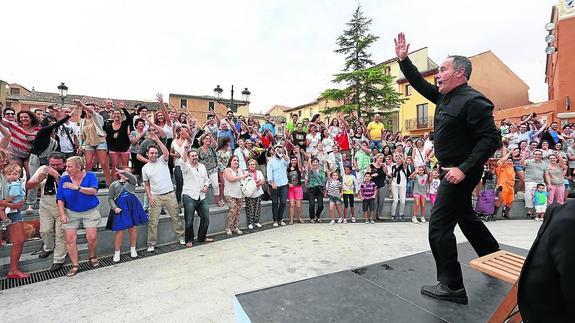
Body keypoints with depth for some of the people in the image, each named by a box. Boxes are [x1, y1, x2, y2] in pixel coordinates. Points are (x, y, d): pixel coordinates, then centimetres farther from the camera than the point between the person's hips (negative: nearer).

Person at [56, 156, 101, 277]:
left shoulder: (90, 176, -7)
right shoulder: (64, 179, -1)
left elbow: (94, 191, -21)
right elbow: (60, 199, 0)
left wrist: (77, 188, -30)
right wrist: (62, 214, -9)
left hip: (90, 211, -2)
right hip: (71, 213, 2)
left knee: (92, 237, -4)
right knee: (70, 238, -4)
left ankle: (92, 257, 24)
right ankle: (75, 265, 9)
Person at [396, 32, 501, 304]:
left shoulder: (473, 101, -19)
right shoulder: (445, 96, 8)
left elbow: (491, 139, -23)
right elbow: (420, 84, 18)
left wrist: (464, 169, -28)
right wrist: (403, 60, 11)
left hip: (461, 172, -10)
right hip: (452, 169, 10)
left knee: (439, 227, -7)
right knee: (465, 217, 25)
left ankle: (452, 287, 6)